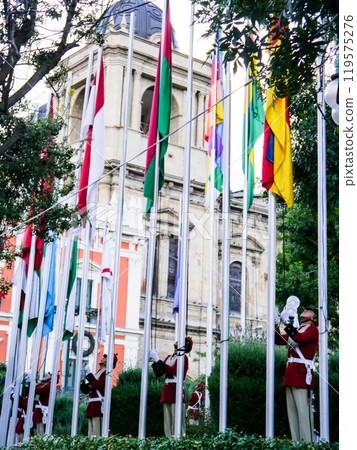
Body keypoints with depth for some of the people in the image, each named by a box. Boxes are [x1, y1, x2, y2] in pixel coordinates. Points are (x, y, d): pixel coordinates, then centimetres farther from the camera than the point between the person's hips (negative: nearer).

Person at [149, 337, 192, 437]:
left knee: (176, 417, -9)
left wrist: (157, 359, -14)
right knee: (167, 419, 7)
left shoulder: (183, 357, -4)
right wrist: (154, 360, 2)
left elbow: (172, 370, -17)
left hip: (176, 390, -7)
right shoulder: (169, 357, 19)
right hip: (167, 390, 7)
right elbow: (159, 373, 15)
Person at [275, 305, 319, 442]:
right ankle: (296, 441, 13)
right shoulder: (297, 330, 23)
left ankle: (308, 442, -6)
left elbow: (299, 338, -20)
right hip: (291, 375, 8)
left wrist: (287, 321, -18)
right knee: (292, 411, 8)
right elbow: (279, 340, 18)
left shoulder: (313, 329, -1)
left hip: (302, 374, -8)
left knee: (303, 410, -9)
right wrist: (276, 325, 5)